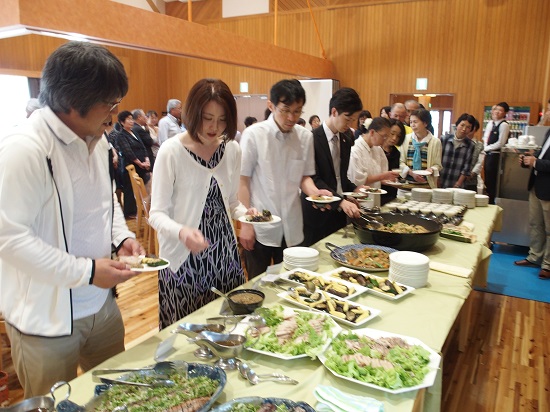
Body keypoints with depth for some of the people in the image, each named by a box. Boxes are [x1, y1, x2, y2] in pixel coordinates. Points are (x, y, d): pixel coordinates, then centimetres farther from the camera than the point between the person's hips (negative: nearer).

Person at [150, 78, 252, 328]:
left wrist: (245, 213, -9)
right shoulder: (172, 151, -13)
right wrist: (182, 232, -31)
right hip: (183, 260, -4)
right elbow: (157, 214, -11)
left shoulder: (232, 150, 2)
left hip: (225, 255, 5)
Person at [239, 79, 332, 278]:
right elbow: (243, 180, -5)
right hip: (259, 227, -3)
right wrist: (246, 223, -8)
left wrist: (314, 192, -12)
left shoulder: (305, 137, 2)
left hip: (292, 228, 4)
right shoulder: (254, 134, -9)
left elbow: (304, 176, 10)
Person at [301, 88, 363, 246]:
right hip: (318, 214, -6)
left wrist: (354, 189, 0)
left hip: (339, 213, 7)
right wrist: (341, 202, -28)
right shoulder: (312, 139, -14)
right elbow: (314, 179, -20)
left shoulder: (347, 140, 9)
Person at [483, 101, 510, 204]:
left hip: (495, 155, -7)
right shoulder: (490, 123, 12)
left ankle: (491, 202, 10)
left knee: (491, 180, 0)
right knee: (487, 179, 12)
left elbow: (500, 143, -14)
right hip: (488, 154, 7)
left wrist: (487, 148, -7)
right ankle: (486, 198, 21)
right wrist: (485, 148, -2)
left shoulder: (504, 125, -10)